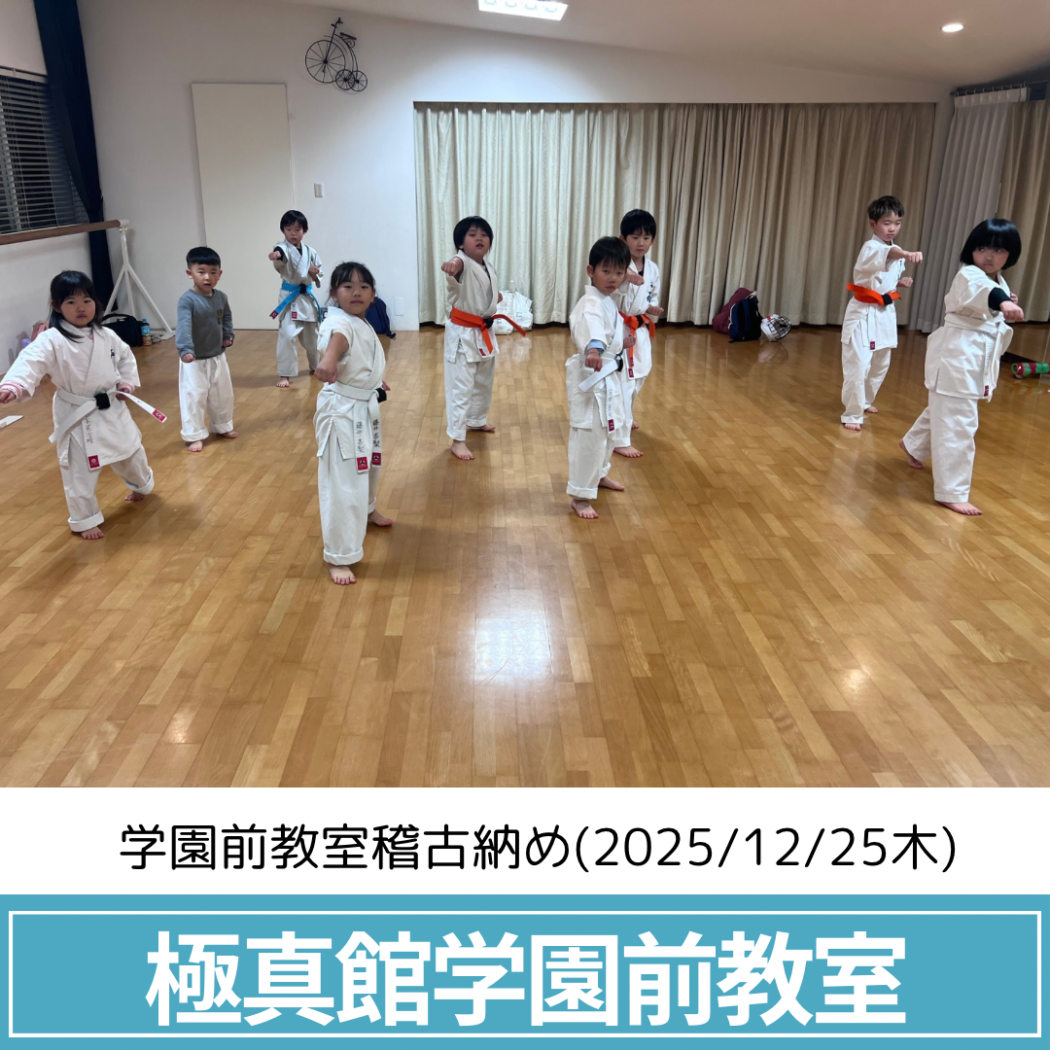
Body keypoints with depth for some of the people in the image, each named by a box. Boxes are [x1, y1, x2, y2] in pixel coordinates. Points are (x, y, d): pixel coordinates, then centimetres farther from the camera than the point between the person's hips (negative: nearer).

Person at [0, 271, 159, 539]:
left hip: (113, 410, 5)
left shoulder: (106, 336, 0)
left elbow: (126, 357, 17)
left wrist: (128, 382, 2)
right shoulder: (51, 341, -18)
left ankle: (141, 486, 55)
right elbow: (31, 362, -32)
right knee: (80, 472, 1)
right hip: (77, 417, -5)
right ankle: (85, 520, 18)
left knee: (131, 452, 24)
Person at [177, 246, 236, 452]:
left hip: (218, 357, 6)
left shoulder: (221, 297, -1)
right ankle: (194, 436, 9)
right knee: (193, 398, -3)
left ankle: (223, 427, 38)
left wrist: (228, 335, 3)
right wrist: (185, 349, -47)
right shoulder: (187, 300, -21)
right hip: (194, 360, -6)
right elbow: (183, 326, -34)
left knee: (223, 394, 18)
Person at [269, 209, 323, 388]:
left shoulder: (310, 252, 4)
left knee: (312, 335, 18)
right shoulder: (283, 248, -11)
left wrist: (314, 274, -12)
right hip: (289, 297, -4)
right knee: (287, 335, -16)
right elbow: (281, 253, -37)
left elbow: (319, 275, 12)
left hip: (307, 296, 5)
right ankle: (284, 374, -6)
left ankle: (316, 366, 42)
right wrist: (276, 255, -61)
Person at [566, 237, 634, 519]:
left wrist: (619, 340, 37)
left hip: (608, 375, 10)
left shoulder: (607, 300, 10)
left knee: (608, 430, 24)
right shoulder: (591, 304, -23)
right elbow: (590, 326, -46)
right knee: (589, 436, -8)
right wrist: (594, 349, -64)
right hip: (591, 376, -10)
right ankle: (579, 496, 1)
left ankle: (599, 475, 44)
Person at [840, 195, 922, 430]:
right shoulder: (871, 248, -17)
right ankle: (852, 414, -4)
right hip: (864, 313, -8)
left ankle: (864, 401, 39)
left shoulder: (896, 252, 10)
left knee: (880, 364, 19)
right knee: (858, 365, -14)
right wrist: (907, 254, -61)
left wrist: (901, 283, 2)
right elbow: (887, 254, -41)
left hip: (885, 313, 8)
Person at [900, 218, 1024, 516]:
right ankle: (952, 492, -6)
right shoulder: (969, 276, -14)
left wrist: (1006, 313, 2)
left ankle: (914, 445, 51)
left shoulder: (1001, 283, 15)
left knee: (944, 413, 24)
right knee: (957, 425, -10)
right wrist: (1002, 301, -58)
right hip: (957, 357, -9)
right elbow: (982, 291, -39)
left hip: (978, 359, 9)